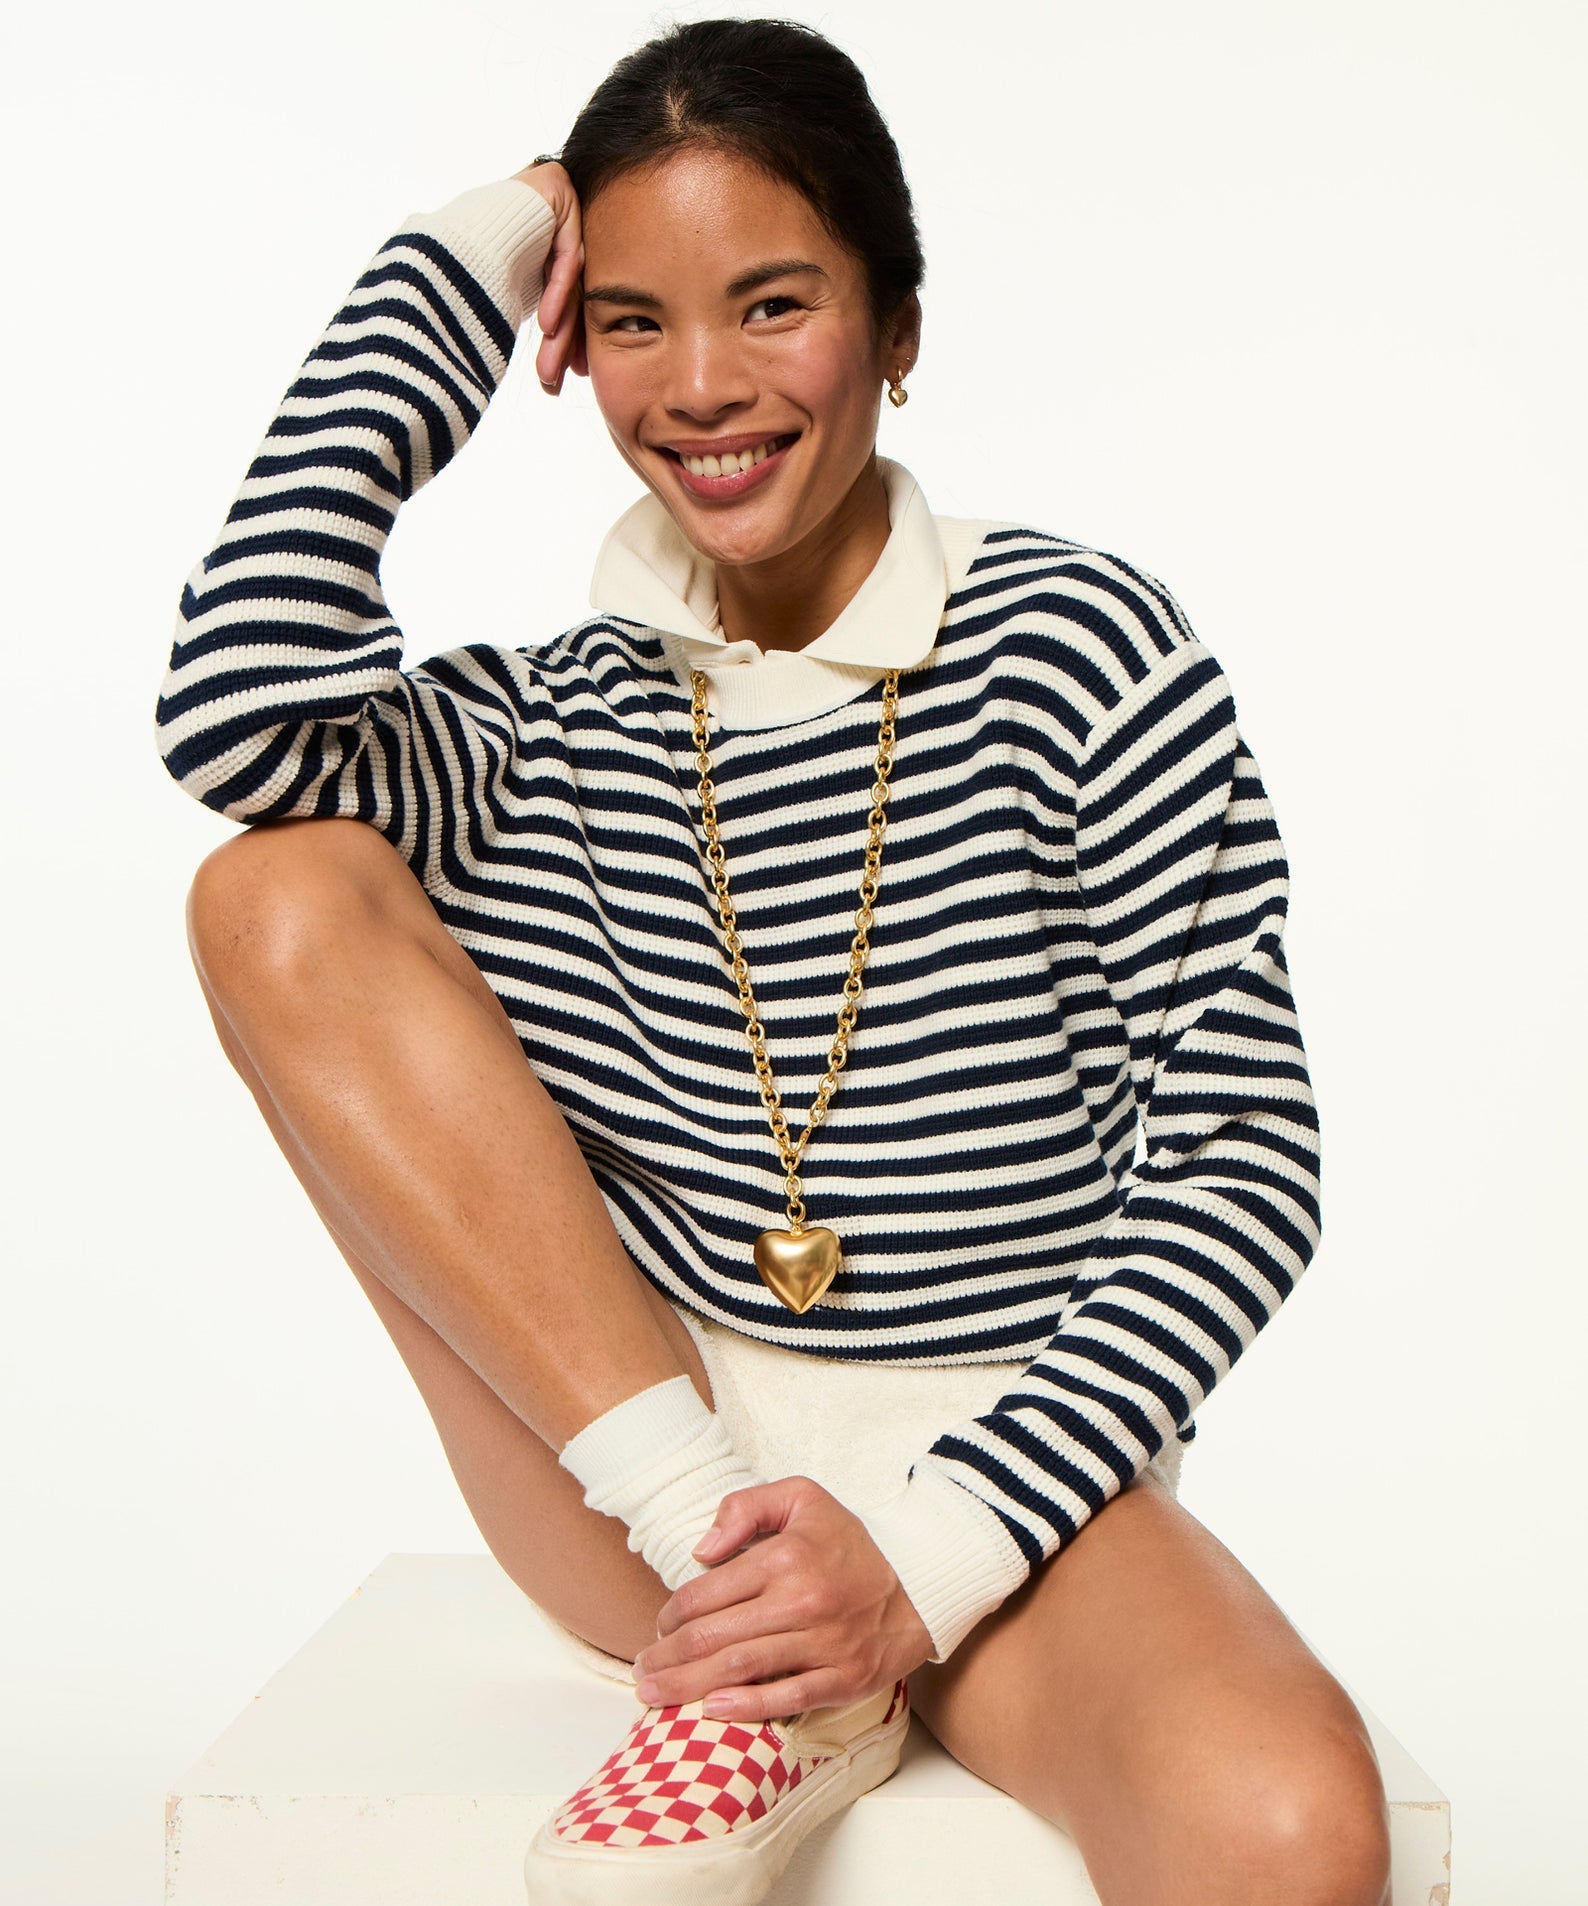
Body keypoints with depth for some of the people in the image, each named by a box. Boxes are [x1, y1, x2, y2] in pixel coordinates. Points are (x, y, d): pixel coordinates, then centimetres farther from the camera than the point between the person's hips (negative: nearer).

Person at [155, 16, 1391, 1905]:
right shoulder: (561, 719, 5)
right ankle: (725, 1600, -17)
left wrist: (931, 1553, -16)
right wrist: (452, 271, -6)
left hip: (996, 1475, -3)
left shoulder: (1077, 652, -4)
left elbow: (1242, 1167, -6)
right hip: (637, 1484, 4)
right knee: (280, 895, -13)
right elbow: (237, 712, -16)